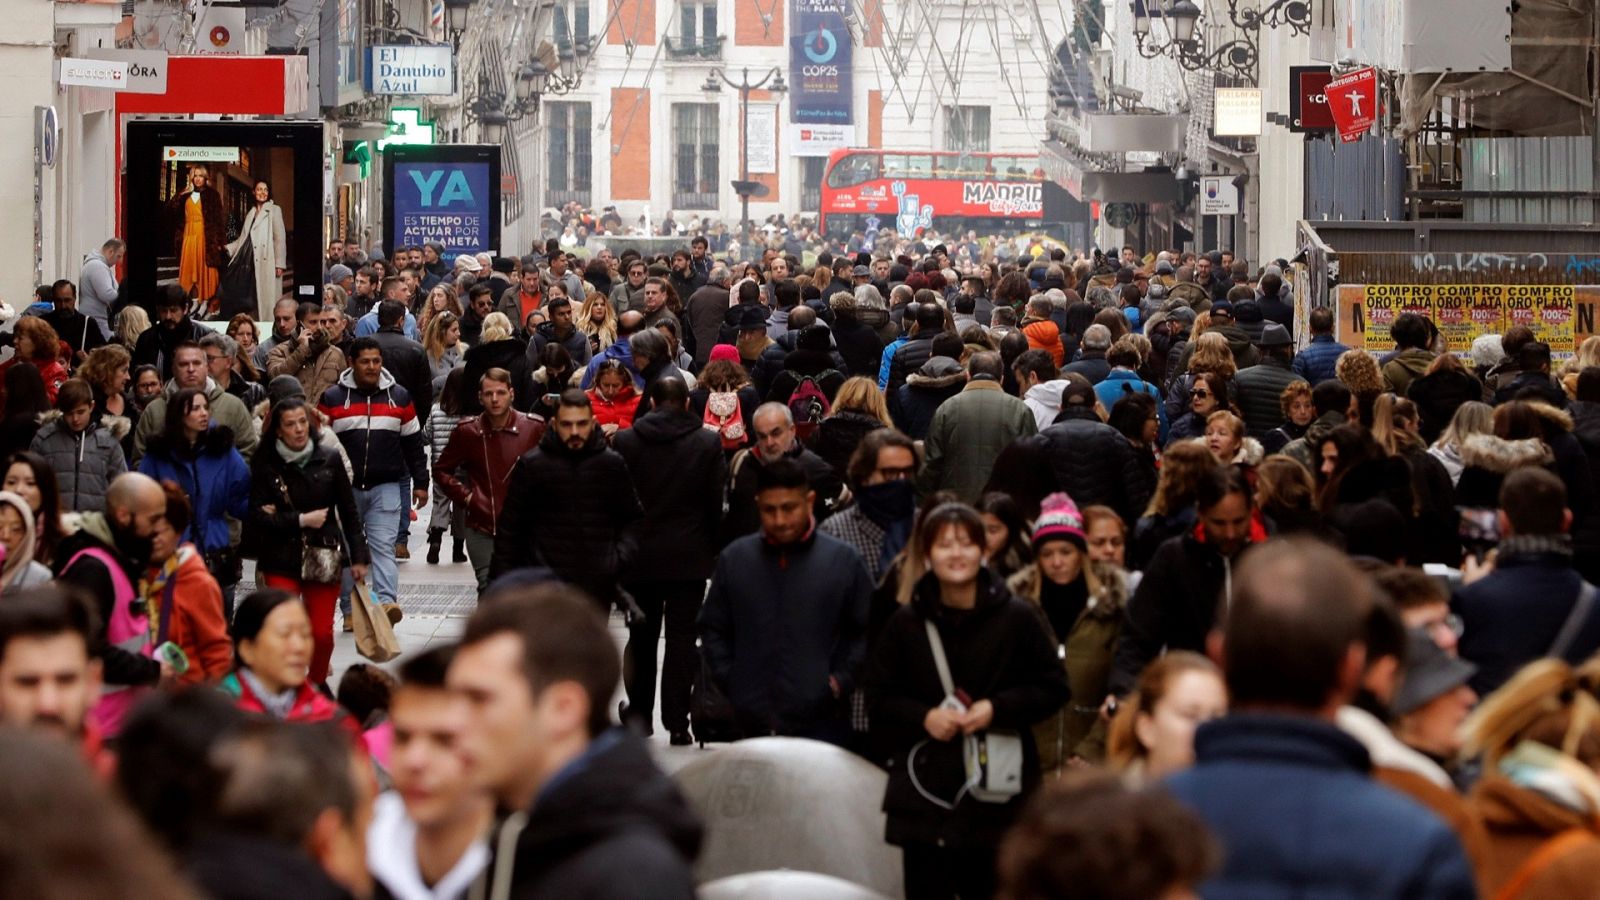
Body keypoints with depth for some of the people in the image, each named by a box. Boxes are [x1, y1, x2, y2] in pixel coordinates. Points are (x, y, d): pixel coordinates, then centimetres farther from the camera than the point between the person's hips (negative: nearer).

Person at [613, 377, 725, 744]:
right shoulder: (708, 443, -4)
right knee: (682, 636, 1)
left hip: (640, 554, 1)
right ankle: (677, 722, -3)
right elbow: (718, 502, -2)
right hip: (689, 557, -1)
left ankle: (639, 712, 22)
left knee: (642, 637, 14)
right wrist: (713, 547, 8)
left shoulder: (624, 441, -3)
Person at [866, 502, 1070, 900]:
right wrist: (923, 717, -9)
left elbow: (1053, 686, 4)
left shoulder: (1016, 617, -1)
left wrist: (998, 709, -11)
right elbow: (879, 697, 10)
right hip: (925, 791, 1)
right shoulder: (906, 623, 2)